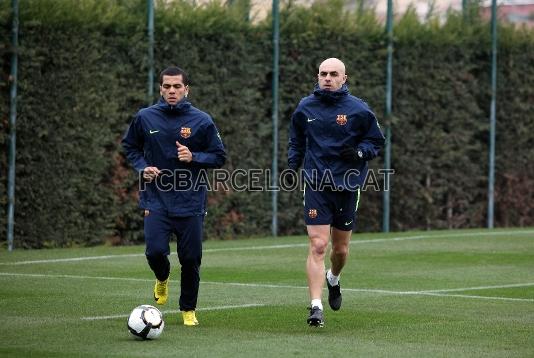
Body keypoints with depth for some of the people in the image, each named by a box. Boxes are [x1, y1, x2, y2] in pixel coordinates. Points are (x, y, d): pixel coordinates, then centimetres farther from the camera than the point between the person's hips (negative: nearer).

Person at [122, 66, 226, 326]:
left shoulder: (201, 121, -3)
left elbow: (219, 157, 2)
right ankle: (162, 279, 22)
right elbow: (130, 146, 17)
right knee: (155, 251, -15)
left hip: (190, 202, 0)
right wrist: (142, 167, -2)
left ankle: (188, 310, 23)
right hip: (156, 200, 0)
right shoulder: (145, 118, 1)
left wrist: (193, 157, -15)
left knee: (190, 258, 2)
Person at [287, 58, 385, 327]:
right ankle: (316, 307, -13)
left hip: (347, 186, 0)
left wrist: (359, 153, -13)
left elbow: (376, 141, 6)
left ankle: (333, 279, 46)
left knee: (341, 249, 11)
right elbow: (296, 141, 20)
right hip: (316, 186, 0)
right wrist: (292, 165, 5)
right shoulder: (305, 107, 4)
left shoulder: (358, 110, -3)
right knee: (317, 246, -12)